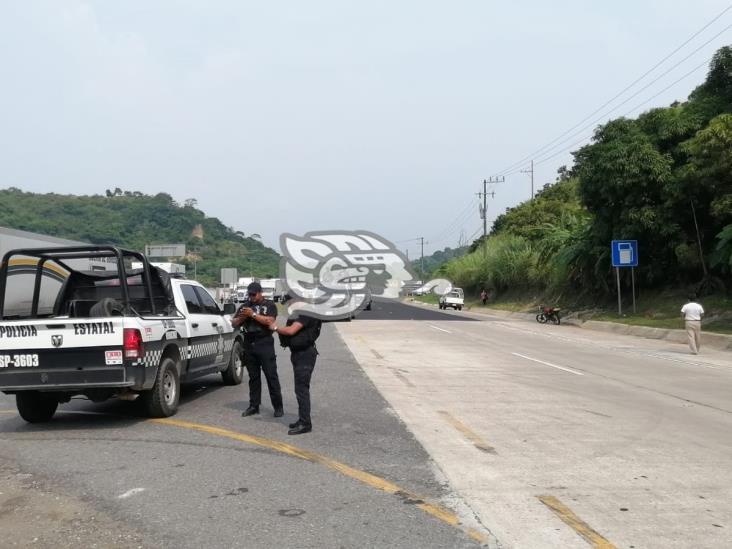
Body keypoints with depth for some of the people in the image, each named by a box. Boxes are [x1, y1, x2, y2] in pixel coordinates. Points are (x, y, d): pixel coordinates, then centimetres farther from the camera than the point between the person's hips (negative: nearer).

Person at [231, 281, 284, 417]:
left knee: (271, 376, -5)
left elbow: (270, 321, -13)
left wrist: (253, 314, -15)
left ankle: (278, 406, -2)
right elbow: (234, 324, 14)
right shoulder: (245, 306, 16)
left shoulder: (269, 305, 3)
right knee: (253, 377, 7)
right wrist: (242, 317, -6)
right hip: (249, 345, 4)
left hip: (265, 345, -4)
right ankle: (254, 406, 12)